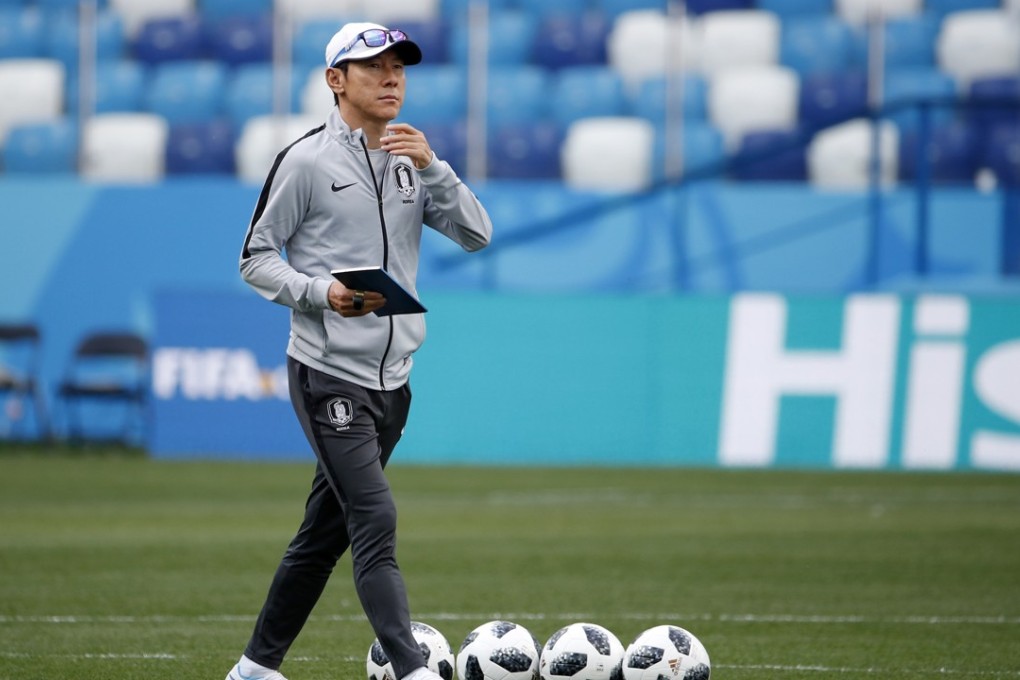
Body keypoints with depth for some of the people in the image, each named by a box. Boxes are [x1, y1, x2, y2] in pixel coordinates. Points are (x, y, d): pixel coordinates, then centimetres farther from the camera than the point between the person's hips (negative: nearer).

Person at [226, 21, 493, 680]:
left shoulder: (411, 162, 12)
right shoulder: (306, 162, -6)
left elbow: (476, 234, 2)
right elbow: (256, 259, -3)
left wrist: (432, 167, -12)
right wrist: (321, 292, -19)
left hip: (391, 378, 7)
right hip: (329, 374, -7)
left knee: (325, 532, 13)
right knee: (376, 524, -17)